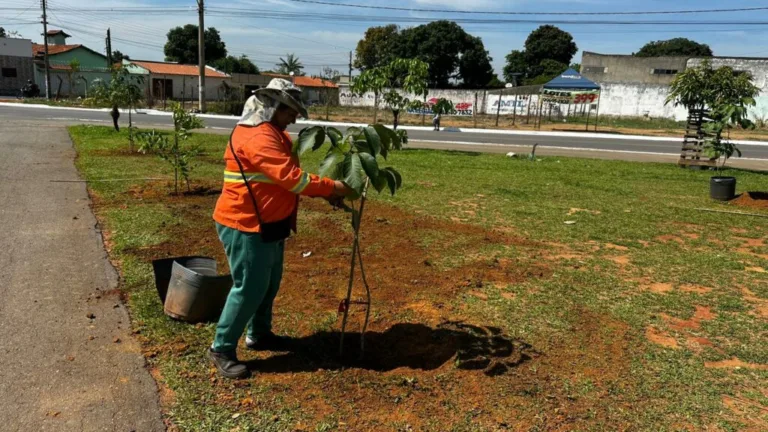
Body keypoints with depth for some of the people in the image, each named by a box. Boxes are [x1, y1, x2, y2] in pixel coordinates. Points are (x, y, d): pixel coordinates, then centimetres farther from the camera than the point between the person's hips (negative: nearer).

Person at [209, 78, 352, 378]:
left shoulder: (274, 133, 14)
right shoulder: (258, 137, -22)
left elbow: (291, 172, 13)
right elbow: (292, 178, -29)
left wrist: (325, 190, 1)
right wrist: (332, 188, -20)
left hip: (268, 225, 11)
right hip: (246, 228, -11)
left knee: (269, 284, 19)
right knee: (249, 289, -3)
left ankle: (259, 334, 36)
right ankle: (222, 349, 11)